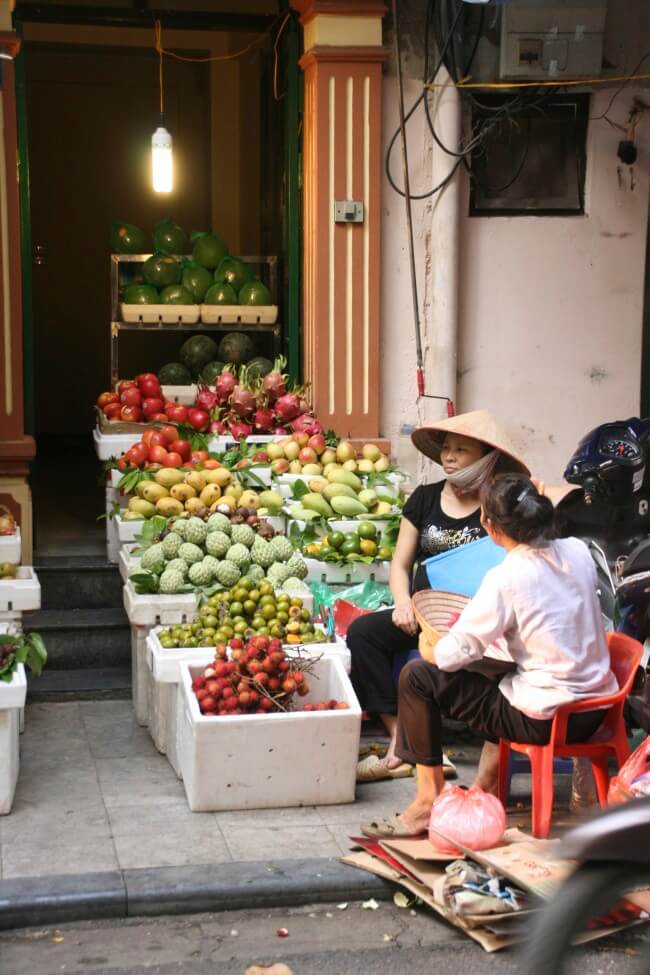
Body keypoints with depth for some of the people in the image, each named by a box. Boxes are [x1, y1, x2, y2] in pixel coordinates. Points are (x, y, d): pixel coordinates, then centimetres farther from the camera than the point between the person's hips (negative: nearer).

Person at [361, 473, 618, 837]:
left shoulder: (506, 578, -19)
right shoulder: (578, 551, 0)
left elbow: (450, 656, -17)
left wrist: (434, 644, 5)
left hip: (546, 721, -7)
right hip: (597, 712, 8)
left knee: (416, 677, 0)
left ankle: (430, 800, 5)